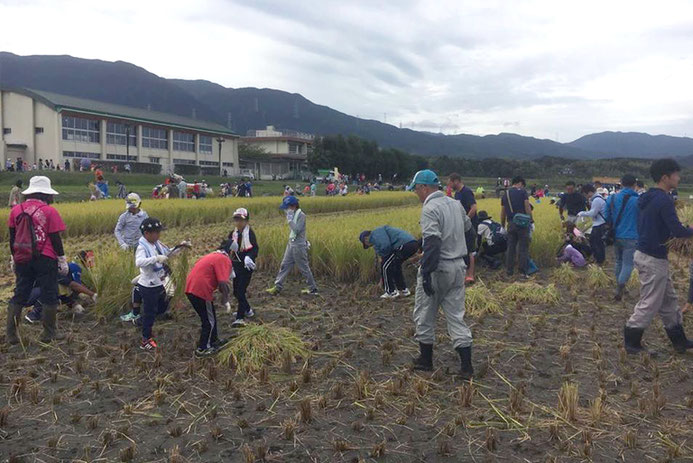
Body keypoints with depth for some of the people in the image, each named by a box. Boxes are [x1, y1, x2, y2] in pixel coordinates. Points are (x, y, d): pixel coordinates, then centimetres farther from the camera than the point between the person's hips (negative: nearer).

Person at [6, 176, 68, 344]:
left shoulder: (16, 210, 6)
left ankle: (11, 334, 14)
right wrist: (62, 259, 0)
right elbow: (55, 238, -8)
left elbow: (12, 238, 11)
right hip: (45, 260, -5)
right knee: (49, 296, 6)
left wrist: (14, 257, 22)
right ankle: (49, 333, 11)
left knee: (19, 296, 14)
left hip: (22, 260, 5)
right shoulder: (49, 211, -9)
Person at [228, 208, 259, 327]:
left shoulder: (250, 233, -11)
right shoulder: (233, 233, 7)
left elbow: (255, 248, -18)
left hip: (247, 266, -7)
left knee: (241, 290, -12)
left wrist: (249, 257, -35)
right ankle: (247, 310, 36)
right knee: (236, 291, 15)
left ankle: (240, 318, -10)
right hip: (236, 264, 7)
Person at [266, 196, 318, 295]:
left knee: (304, 268, 1)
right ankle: (277, 287, 17)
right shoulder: (293, 214, 7)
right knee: (284, 265, 10)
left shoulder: (301, 215, -17)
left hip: (299, 246, -9)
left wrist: (290, 219, -24)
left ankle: (313, 289, 14)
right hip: (291, 244, 9)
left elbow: (297, 230, -27)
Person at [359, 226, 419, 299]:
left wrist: (382, 256, 5)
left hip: (404, 245, -10)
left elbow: (385, 246, -16)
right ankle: (404, 290, 32)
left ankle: (391, 292, 8)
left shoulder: (375, 234, 2)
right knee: (395, 266, 28)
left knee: (385, 266, 3)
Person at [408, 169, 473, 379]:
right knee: (456, 316, 10)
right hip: (458, 267, 7)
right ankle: (466, 366, 8)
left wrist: (426, 273, -24)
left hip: (438, 269, -7)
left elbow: (432, 243, -26)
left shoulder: (430, 208, -17)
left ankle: (426, 360, 23)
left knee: (424, 315, 11)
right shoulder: (456, 204, 8)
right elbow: (467, 226, 27)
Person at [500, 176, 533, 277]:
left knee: (510, 248, 10)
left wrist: (502, 225, 22)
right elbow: (527, 207, -8)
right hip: (522, 223, -4)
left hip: (510, 223, 4)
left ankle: (509, 271, 13)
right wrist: (530, 220, 0)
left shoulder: (505, 194, 13)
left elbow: (503, 213, 15)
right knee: (523, 248, 1)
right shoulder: (522, 192, -1)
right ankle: (523, 271, 2)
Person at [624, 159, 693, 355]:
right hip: (653, 259, -10)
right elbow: (677, 230, -22)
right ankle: (631, 342, 12)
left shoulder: (647, 198, 10)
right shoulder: (664, 200, -19)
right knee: (650, 303, 2)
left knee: (669, 300, 18)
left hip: (644, 253, 10)